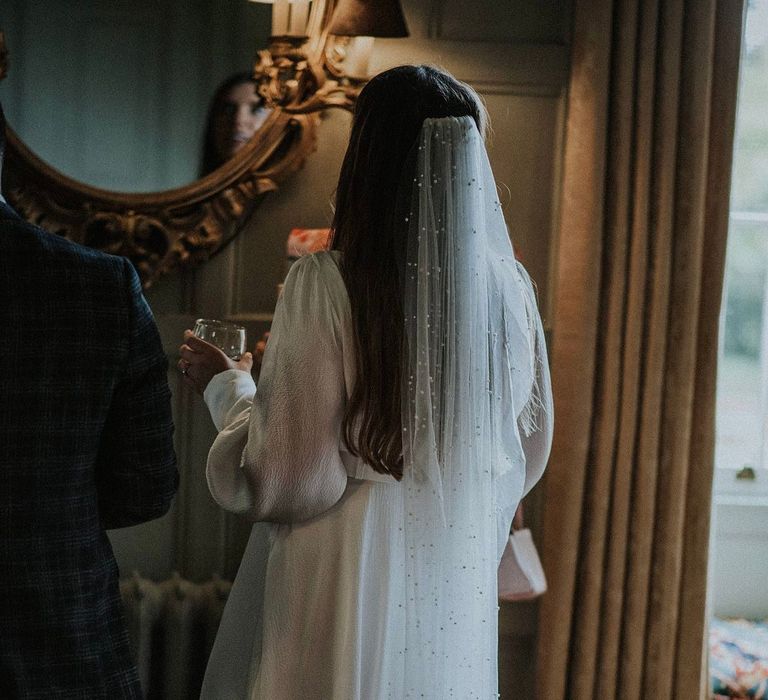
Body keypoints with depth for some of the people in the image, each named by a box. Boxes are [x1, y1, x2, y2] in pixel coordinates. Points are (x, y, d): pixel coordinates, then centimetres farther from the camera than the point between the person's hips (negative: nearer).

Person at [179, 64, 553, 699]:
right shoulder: (508, 284, -3)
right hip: (461, 591, 5)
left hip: (346, 584, -4)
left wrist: (226, 384, 1)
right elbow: (530, 450, 7)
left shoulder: (328, 285, -18)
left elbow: (287, 476, -16)